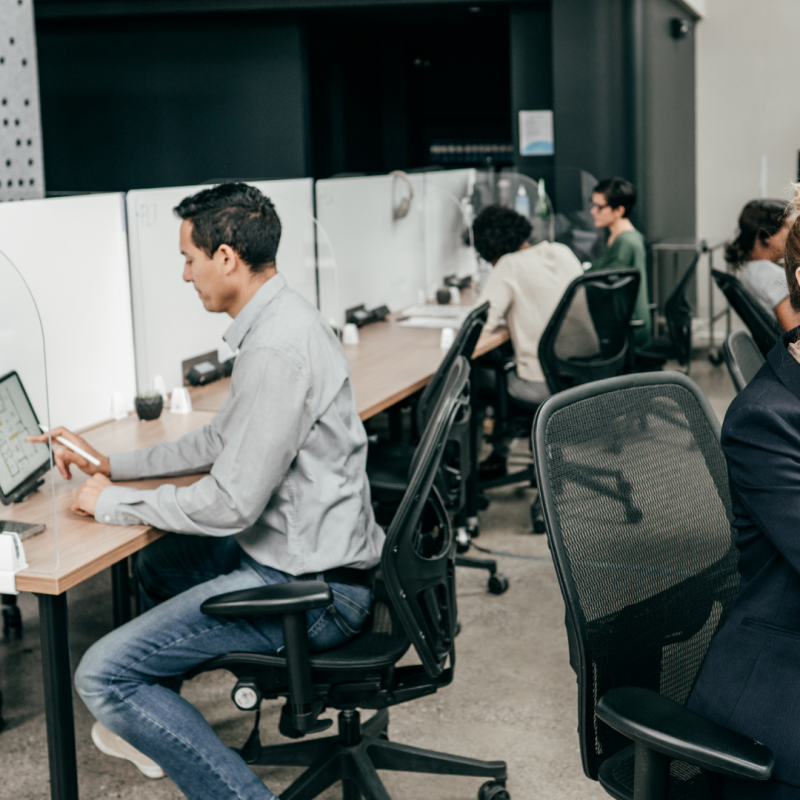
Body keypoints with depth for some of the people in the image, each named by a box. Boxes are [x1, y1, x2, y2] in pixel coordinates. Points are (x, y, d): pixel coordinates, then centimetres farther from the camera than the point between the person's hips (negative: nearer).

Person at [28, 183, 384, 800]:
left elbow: (230, 504, -23)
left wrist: (111, 504, -9)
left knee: (103, 676, -13)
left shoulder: (276, 349, -24)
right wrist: (115, 466, 17)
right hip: (305, 552, 11)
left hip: (310, 588, -11)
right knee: (157, 561, 32)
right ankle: (152, 732, 46)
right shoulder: (282, 320, 9)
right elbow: (224, 440, 20)